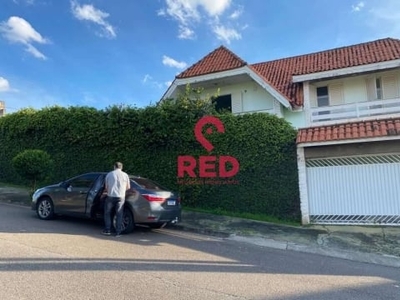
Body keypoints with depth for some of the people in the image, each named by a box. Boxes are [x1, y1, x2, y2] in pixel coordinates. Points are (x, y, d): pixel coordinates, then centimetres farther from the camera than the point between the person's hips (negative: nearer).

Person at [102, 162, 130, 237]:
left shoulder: (109, 174, 4)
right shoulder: (125, 175, 2)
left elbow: (106, 187, 10)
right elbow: (128, 187, 8)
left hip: (110, 196, 0)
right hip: (121, 197, 0)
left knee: (107, 213, 16)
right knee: (119, 215, 6)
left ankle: (107, 230, 19)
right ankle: (118, 233, 7)